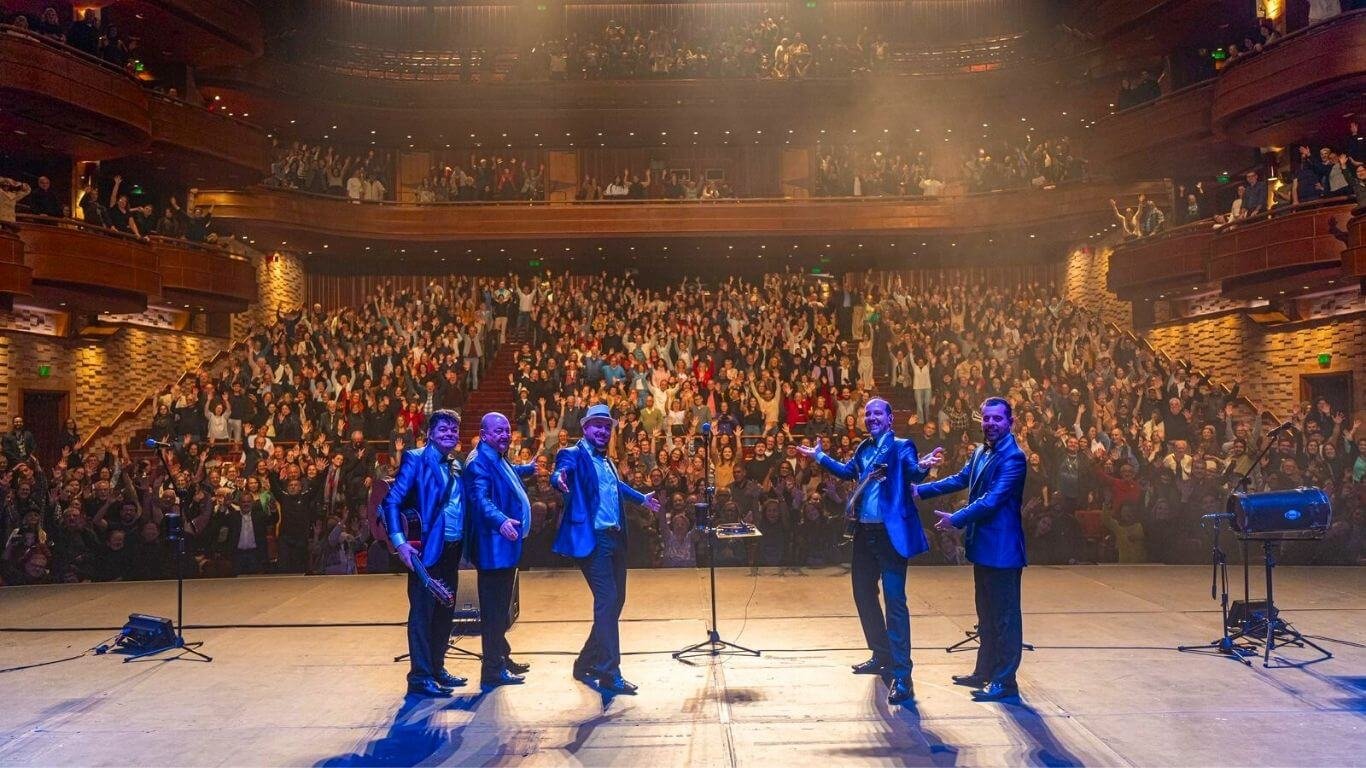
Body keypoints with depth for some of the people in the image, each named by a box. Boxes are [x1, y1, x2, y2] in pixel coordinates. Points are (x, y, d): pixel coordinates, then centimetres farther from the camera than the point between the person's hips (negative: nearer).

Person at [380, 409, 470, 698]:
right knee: (422, 613, -2)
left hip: (452, 550, 7)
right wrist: (400, 542, -21)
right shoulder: (416, 459, -7)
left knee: (445, 612, 14)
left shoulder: (456, 466, 15)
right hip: (426, 550, -7)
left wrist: (462, 544, 3)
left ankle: (437, 668, 25)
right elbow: (391, 502, -13)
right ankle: (420, 677, 3)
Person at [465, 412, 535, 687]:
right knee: (494, 609, -6)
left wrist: (528, 469, 55)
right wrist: (501, 520, -47)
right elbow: (481, 499, -31)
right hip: (494, 547, -11)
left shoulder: (498, 460, 15)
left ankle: (502, 658, 31)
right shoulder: (480, 461, -17)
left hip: (506, 546, 11)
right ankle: (493, 669, 0)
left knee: (502, 608, 20)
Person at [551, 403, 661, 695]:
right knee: (607, 601, -12)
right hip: (592, 539, -9)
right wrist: (560, 478, -51)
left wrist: (641, 498, 52)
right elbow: (562, 471, -28)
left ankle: (586, 664, 27)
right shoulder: (573, 454, -6)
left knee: (615, 602, 13)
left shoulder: (606, 461, 18)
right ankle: (609, 674, -7)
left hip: (615, 539, 9)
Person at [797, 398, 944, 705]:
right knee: (863, 594, 18)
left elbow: (913, 473, -24)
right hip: (864, 533, 8)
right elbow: (847, 472, 27)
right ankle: (882, 656, 35)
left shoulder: (901, 446, -7)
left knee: (894, 601, -10)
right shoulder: (863, 449, 12)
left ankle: (902, 677, -8)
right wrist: (818, 456, 24)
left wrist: (924, 466, -45)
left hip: (891, 533, -8)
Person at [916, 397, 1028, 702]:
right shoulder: (981, 453, 12)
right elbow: (960, 480, 15)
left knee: (1004, 616, -1)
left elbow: (992, 499, -23)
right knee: (987, 614, 19)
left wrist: (956, 519, -22)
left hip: (1002, 548, -9)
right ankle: (984, 672, 30)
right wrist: (921, 490, 8)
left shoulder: (1013, 458, -17)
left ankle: (1005, 681, 6)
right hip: (982, 546, 9)